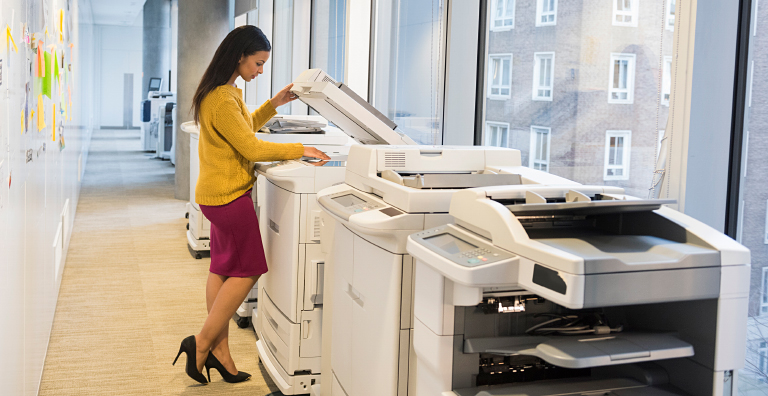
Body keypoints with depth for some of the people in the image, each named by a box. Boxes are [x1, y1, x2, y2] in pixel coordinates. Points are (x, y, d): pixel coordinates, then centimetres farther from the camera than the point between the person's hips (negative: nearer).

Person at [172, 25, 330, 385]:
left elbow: (243, 128, 25)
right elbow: (251, 148, -22)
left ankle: (218, 351, 16)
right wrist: (300, 150, -15)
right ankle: (202, 343, 4)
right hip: (229, 196, -10)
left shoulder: (226, 92, 12)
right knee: (247, 270, -2)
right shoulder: (221, 99, -21)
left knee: (223, 269, 11)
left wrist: (274, 104, 16)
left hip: (218, 194, 10)